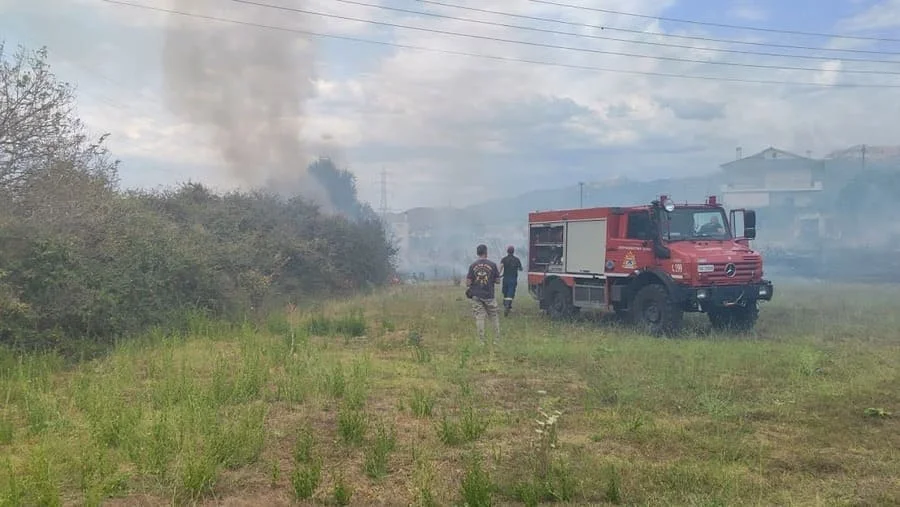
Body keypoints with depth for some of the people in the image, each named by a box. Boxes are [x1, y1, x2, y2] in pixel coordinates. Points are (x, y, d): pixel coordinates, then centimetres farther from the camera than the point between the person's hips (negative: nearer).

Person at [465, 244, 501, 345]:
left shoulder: (472, 265, -1)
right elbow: (497, 281, 0)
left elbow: (468, 282, -3)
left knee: (479, 317, 3)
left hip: (476, 296, 1)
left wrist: (468, 291, 13)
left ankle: (481, 341, 1)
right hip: (489, 295, -1)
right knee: (494, 317, 10)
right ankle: (497, 340, 12)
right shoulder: (492, 264, -3)